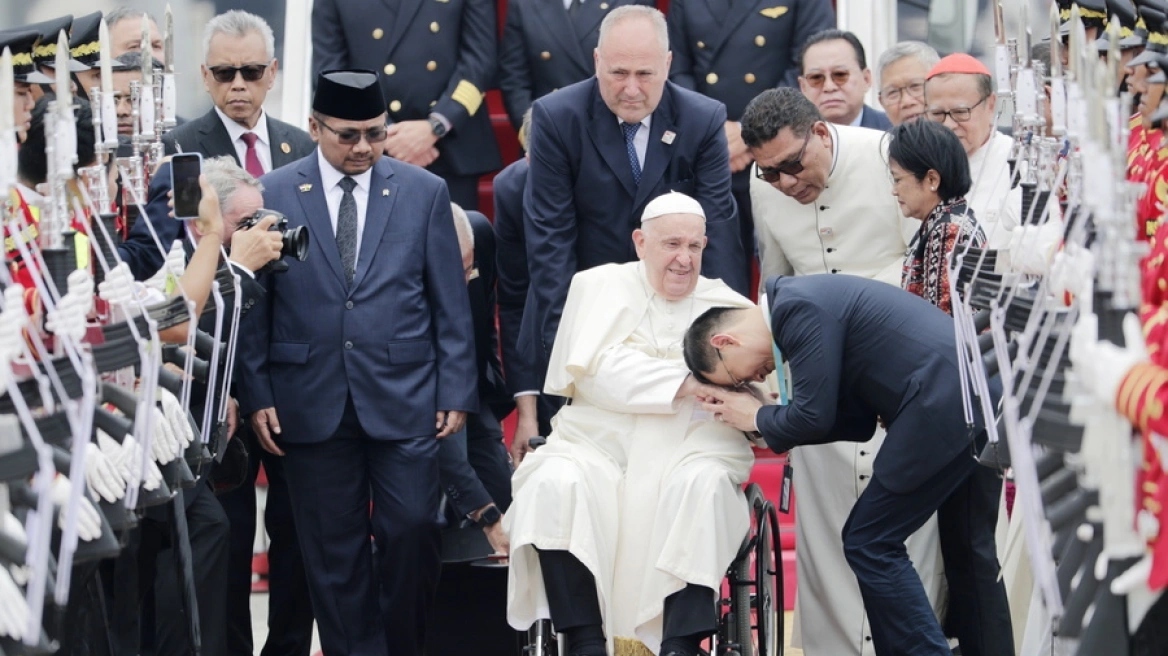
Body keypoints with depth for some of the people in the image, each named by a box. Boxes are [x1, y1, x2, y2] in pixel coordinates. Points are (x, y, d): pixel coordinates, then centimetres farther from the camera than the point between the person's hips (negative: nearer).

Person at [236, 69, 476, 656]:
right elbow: (254, 306, 5)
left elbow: (450, 304, 5)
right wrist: (256, 396, -1)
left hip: (404, 402, 0)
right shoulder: (272, 196, 3)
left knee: (412, 531, -5)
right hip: (313, 404, 0)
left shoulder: (424, 192, 5)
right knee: (332, 549, 3)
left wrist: (456, 392, 1)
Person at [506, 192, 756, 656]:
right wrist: (686, 384, -16)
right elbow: (598, 368, -6)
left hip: (691, 451, 0)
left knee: (704, 484, -33)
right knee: (555, 483, -30)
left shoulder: (728, 306, 14)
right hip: (599, 446, 0)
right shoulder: (602, 286, 11)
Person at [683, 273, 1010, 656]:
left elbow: (814, 415, -10)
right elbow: (856, 422, 20)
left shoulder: (795, 308, -9)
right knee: (967, 551, 17)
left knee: (870, 544, -2)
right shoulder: (811, 300, 22)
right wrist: (774, 428, 14)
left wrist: (758, 418, 8)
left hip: (945, 405, -10)